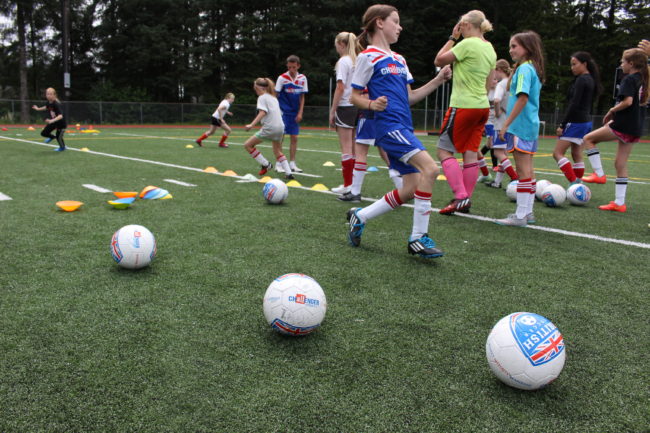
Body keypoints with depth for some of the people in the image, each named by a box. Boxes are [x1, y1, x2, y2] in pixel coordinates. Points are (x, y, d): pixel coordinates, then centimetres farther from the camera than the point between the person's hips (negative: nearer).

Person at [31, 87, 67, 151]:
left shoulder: (56, 104, -32)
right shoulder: (48, 102, -9)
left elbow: (60, 116, -42)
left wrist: (52, 120, -53)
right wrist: (38, 109, 16)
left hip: (61, 123, -7)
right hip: (53, 122, 7)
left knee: (58, 137, -4)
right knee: (43, 133, 6)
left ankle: (62, 147, 28)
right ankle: (52, 137, 39)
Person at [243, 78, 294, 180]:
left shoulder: (262, 97, -1)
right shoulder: (273, 97, 23)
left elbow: (262, 112, -16)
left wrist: (252, 125, -23)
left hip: (269, 128, -8)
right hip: (280, 127, 8)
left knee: (248, 145, 3)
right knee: (277, 151, 23)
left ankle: (265, 164, 5)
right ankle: (288, 173, 10)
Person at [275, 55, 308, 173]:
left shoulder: (302, 78, 3)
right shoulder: (282, 78, -7)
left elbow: (302, 97, 8)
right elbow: (275, 95, -5)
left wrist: (300, 113, 1)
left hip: (294, 113, 4)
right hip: (282, 111, -4)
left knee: (294, 138, 5)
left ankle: (292, 164, 13)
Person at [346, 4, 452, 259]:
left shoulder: (399, 60, 21)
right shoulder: (368, 57, -1)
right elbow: (354, 96, 0)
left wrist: (438, 80, 12)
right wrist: (371, 104, -21)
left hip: (404, 127, 9)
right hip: (389, 125, -9)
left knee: (411, 189, 3)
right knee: (430, 168, -23)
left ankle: (359, 216, 20)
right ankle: (418, 238, -15)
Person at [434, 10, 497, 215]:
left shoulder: (468, 44, -12)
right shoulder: (490, 48, 14)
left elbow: (439, 60, -6)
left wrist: (452, 38, 2)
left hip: (463, 106, -8)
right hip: (482, 106, 8)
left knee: (444, 150, -2)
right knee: (470, 153, 8)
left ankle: (461, 196, -12)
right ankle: (465, 200, 11)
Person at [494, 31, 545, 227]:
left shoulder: (524, 69, -12)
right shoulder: (532, 69, 16)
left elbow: (522, 98, -21)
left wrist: (506, 124, -19)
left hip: (521, 125, -10)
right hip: (531, 124, 10)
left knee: (523, 169, -7)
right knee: (528, 169, 12)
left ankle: (521, 216, -4)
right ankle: (528, 212, 19)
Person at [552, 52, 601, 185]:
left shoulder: (581, 80, -14)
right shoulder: (591, 80, 15)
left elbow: (574, 104, -19)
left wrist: (562, 125, -17)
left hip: (576, 122, -10)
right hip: (586, 121, 10)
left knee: (558, 153, -7)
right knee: (577, 155, 12)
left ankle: (574, 183, -15)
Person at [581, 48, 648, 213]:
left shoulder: (629, 79, -10)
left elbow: (627, 101, -25)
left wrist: (612, 111, -9)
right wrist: (615, 115, 19)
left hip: (622, 126, -9)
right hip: (635, 129, 9)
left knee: (588, 139, 6)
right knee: (620, 164, 10)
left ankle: (599, 174, 2)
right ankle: (619, 203, 10)